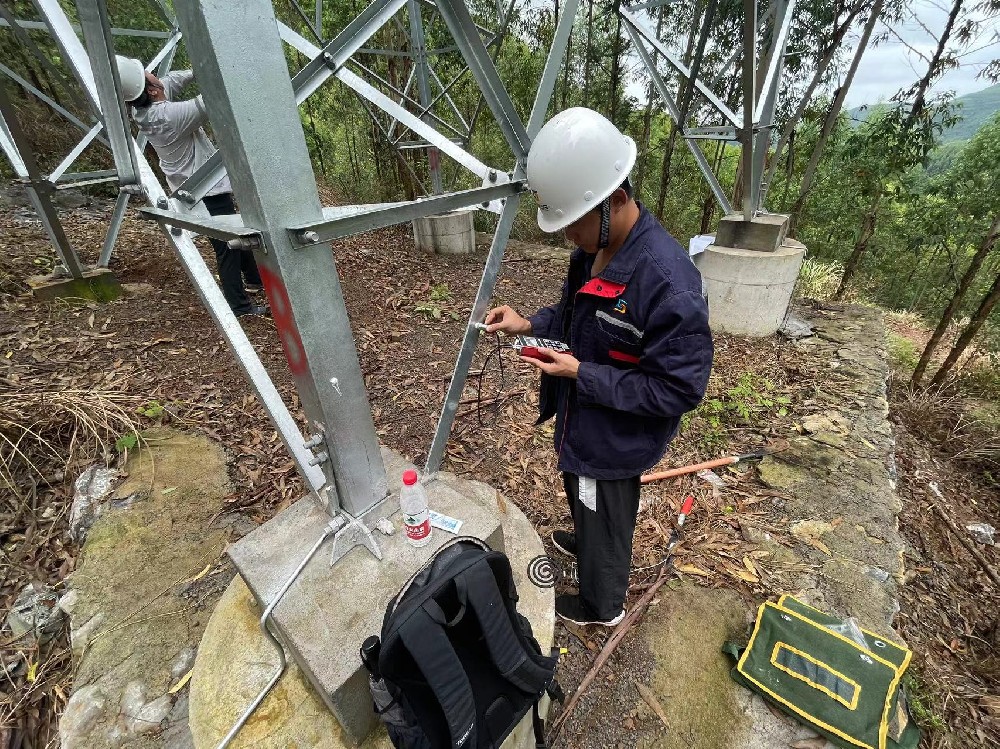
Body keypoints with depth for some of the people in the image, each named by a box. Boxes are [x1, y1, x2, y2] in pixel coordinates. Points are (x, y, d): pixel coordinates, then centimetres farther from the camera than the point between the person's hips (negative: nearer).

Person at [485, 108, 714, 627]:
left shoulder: (668, 282, -33)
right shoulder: (594, 248, -5)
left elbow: (681, 389, -27)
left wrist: (582, 375, -28)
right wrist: (528, 324, -6)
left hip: (615, 438, -8)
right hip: (582, 419, 8)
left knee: (605, 520, 18)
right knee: (581, 497, 33)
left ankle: (601, 607, 48)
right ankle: (584, 542, 66)